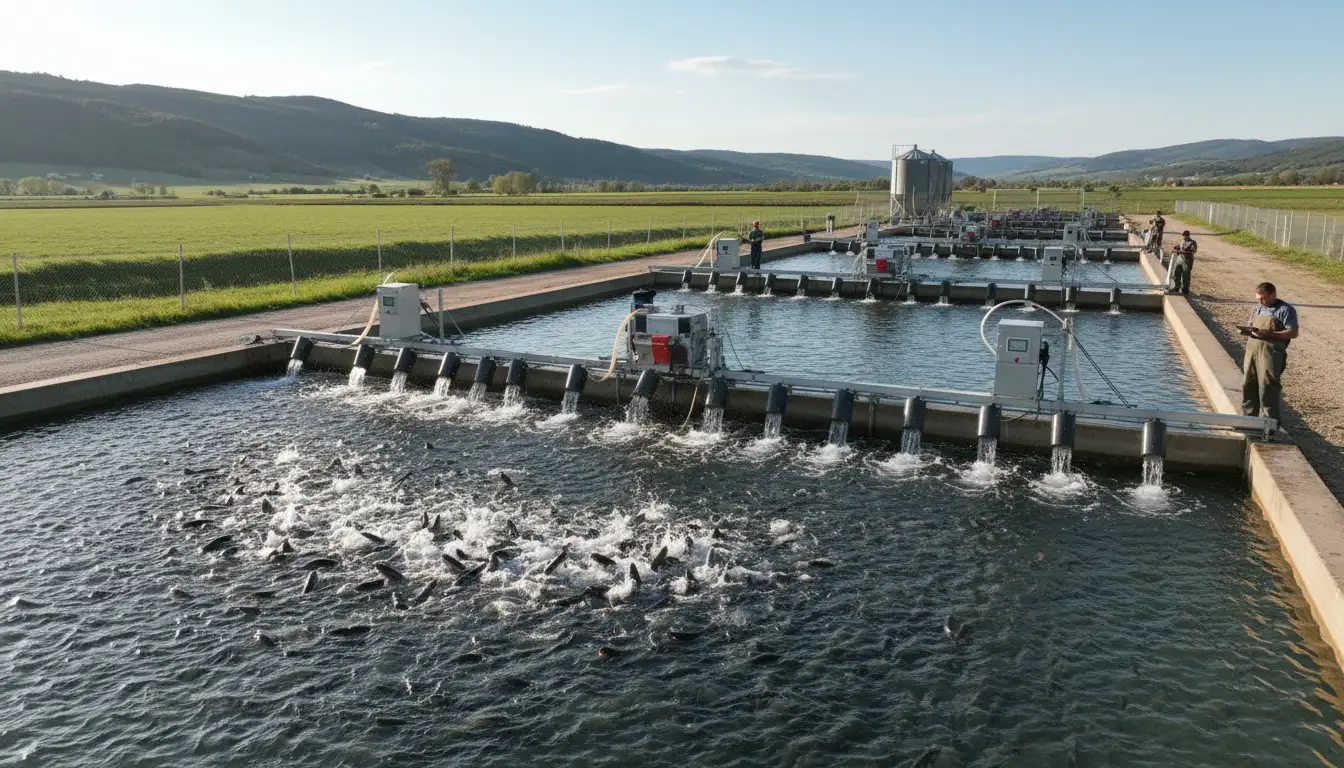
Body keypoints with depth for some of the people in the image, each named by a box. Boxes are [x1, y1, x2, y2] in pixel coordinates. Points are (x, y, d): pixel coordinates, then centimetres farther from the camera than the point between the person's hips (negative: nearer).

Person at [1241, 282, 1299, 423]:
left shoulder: (1286, 310, -5)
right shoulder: (1258, 308, 17)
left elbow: (1293, 332, -11)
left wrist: (1269, 334, -21)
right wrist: (1247, 330, 0)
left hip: (1271, 354, -7)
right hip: (1252, 351, 7)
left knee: (1267, 387, -6)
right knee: (1248, 385, 11)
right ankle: (1248, 416, 21)